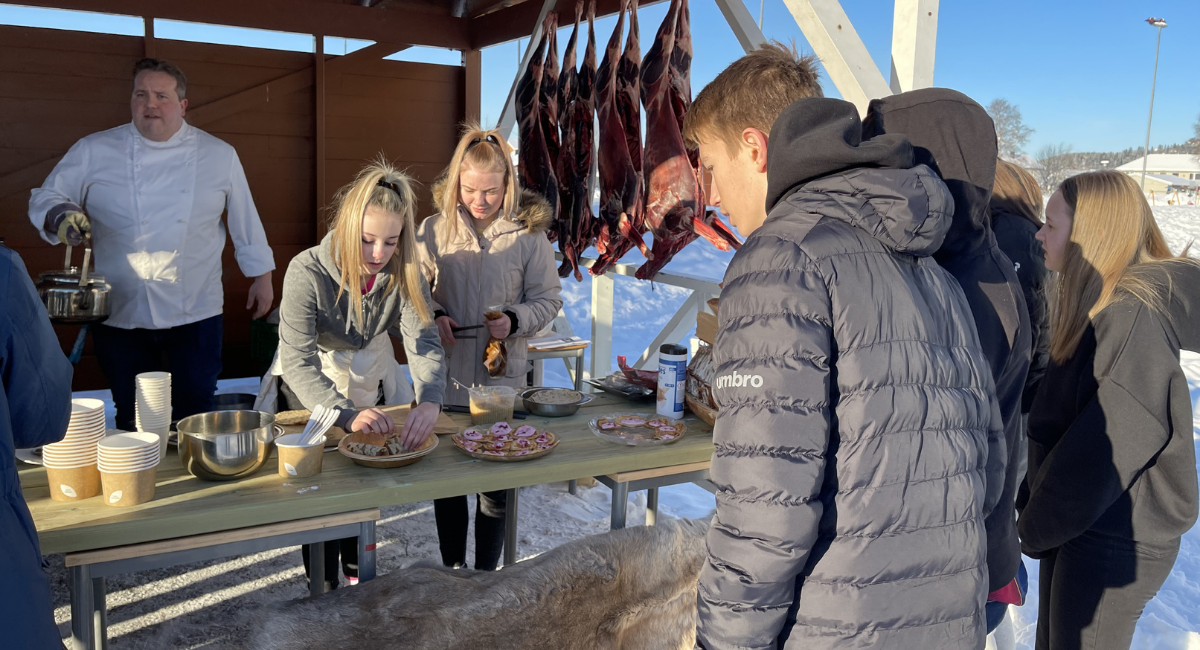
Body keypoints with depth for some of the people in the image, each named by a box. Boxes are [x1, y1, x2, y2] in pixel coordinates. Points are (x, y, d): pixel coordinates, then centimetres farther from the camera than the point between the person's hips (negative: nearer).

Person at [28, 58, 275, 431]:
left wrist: (262, 276, 9)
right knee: (133, 420, 11)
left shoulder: (219, 155, 3)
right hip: (120, 314, 1)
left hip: (195, 313, 0)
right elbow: (45, 199, 5)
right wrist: (61, 215, -18)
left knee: (196, 414, 5)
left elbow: (245, 220, 9)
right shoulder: (94, 152, 2)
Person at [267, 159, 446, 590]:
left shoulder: (402, 272, -21)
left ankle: (358, 572, 37)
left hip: (370, 385, 4)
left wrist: (429, 401, -47)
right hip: (309, 389, -3)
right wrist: (346, 414, -53)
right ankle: (323, 588, 20)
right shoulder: (308, 272, -32)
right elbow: (299, 363, -37)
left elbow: (424, 342, -27)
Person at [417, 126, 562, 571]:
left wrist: (515, 320, -17)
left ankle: (486, 574, 28)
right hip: (446, 376, 1)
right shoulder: (435, 229, -2)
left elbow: (548, 299, 1)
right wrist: (433, 316, -10)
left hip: (503, 376, -1)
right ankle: (452, 570, 32)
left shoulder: (528, 232, -4)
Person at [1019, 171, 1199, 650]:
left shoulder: (1134, 315, -23)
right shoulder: (1097, 305, 7)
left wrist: (1037, 527, -14)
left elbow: (1110, 448, -25)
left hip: (1113, 543, -9)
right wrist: (1040, 516, 7)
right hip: (1078, 525, 9)